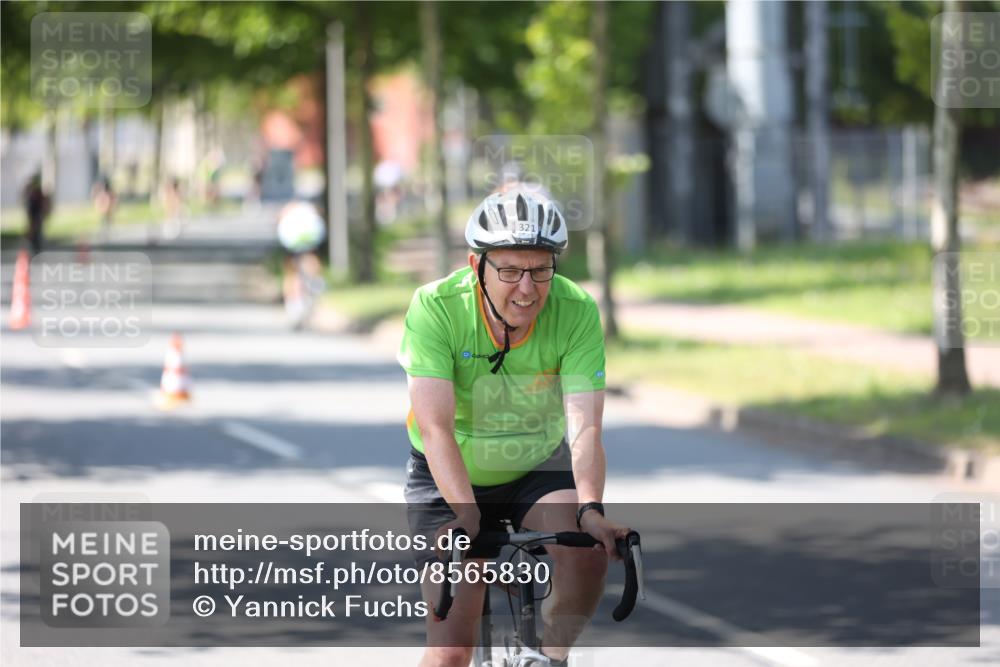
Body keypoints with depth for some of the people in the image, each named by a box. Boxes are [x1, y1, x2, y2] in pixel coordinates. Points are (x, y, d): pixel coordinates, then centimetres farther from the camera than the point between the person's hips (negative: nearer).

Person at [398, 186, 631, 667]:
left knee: (589, 554, -29)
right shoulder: (435, 307, -25)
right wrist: (468, 516, -45)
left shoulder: (578, 312, -22)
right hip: (449, 480, -1)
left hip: (538, 469, 1)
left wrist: (589, 510, -47)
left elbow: (584, 429, -29)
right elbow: (435, 428, -32)